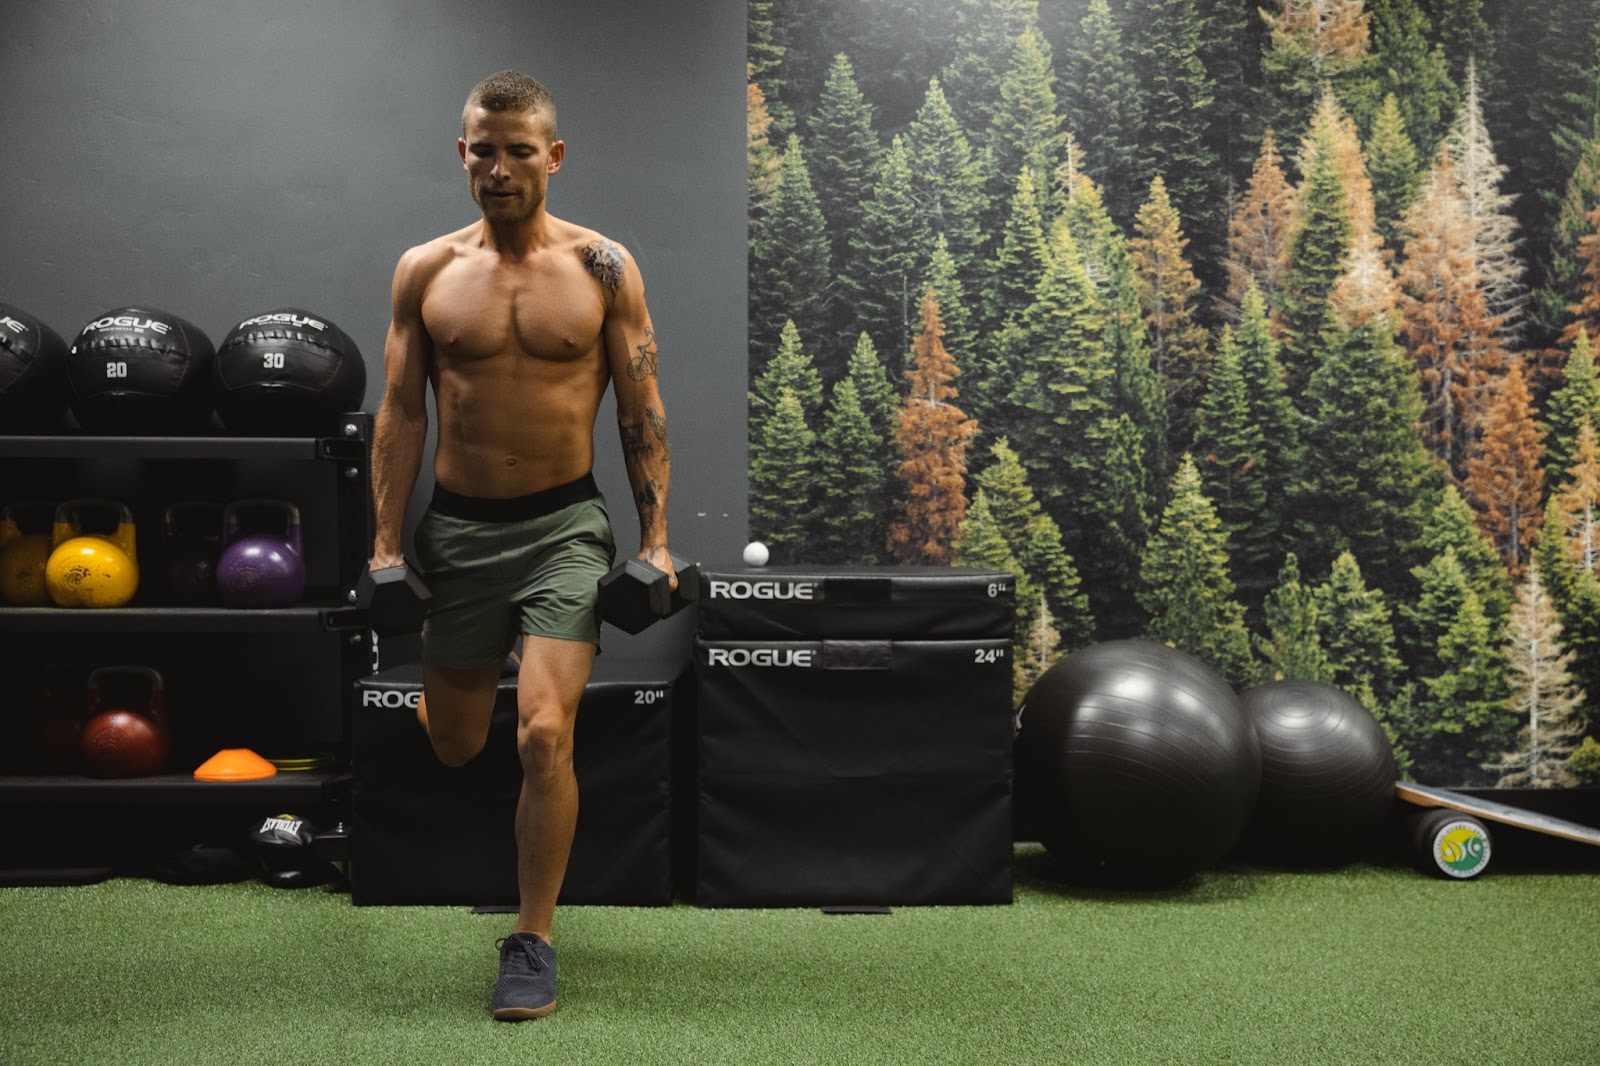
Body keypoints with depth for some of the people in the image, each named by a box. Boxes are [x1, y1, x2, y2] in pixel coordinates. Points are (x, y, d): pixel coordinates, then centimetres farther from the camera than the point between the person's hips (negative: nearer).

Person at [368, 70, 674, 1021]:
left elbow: (643, 409, 0)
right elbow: (401, 413, 3)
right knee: (454, 744, 13)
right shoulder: (425, 271, 1)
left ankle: (533, 943, 0)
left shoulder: (604, 267, -3)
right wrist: (386, 545, -1)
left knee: (544, 734, -16)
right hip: (457, 524, 2)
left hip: (563, 523, -2)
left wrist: (657, 535, -6)